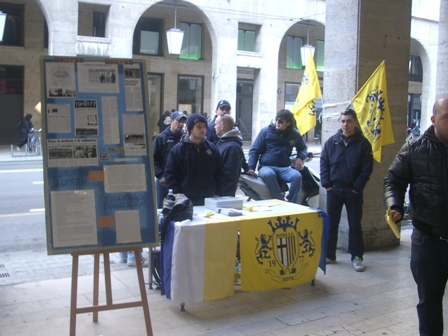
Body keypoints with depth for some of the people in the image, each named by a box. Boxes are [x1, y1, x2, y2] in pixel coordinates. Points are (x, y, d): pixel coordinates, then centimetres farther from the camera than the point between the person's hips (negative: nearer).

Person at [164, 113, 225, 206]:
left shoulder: (212, 148, 8)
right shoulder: (178, 149, -3)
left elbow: (220, 172, 13)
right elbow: (169, 174, -3)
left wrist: (217, 193, 4)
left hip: (209, 200, 3)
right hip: (186, 201, -3)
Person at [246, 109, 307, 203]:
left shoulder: (295, 134, 11)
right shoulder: (266, 131, 4)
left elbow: (303, 148, 30)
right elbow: (254, 150, 5)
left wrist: (300, 158, 6)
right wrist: (251, 168, -10)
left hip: (284, 168, 2)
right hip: (266, 167, -2)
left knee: (297, 176, -32)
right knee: (268, 174, -40)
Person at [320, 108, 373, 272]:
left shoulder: (363, 143, -3)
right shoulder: (331, 141, 3)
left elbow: (367, 168, -5)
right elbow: (323, 163, 4)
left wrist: (357, 187, -11)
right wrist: (326, 184, -5)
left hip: (353, 191, -2)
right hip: (333, 190, 2)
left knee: (355, 224, 6)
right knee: (331, 223, 9)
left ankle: (356, 257, 16)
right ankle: (329, 254, 20)